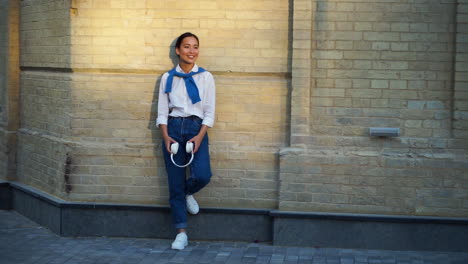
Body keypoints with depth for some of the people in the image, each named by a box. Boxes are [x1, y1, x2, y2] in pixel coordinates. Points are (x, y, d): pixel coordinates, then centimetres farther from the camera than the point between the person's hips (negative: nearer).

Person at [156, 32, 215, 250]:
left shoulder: (205, 77, 5)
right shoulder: (168, 78, 7)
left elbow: (209, 112, 2)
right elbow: (162, 111, 6)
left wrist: (200, 136, -11)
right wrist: (166, 137, -8)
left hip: (196, 128, -1)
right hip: (173, 128, 1)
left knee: (202, 175, -21)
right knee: (175, 183, 1)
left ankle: (188, 193, 17)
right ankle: (181, 233, 10)